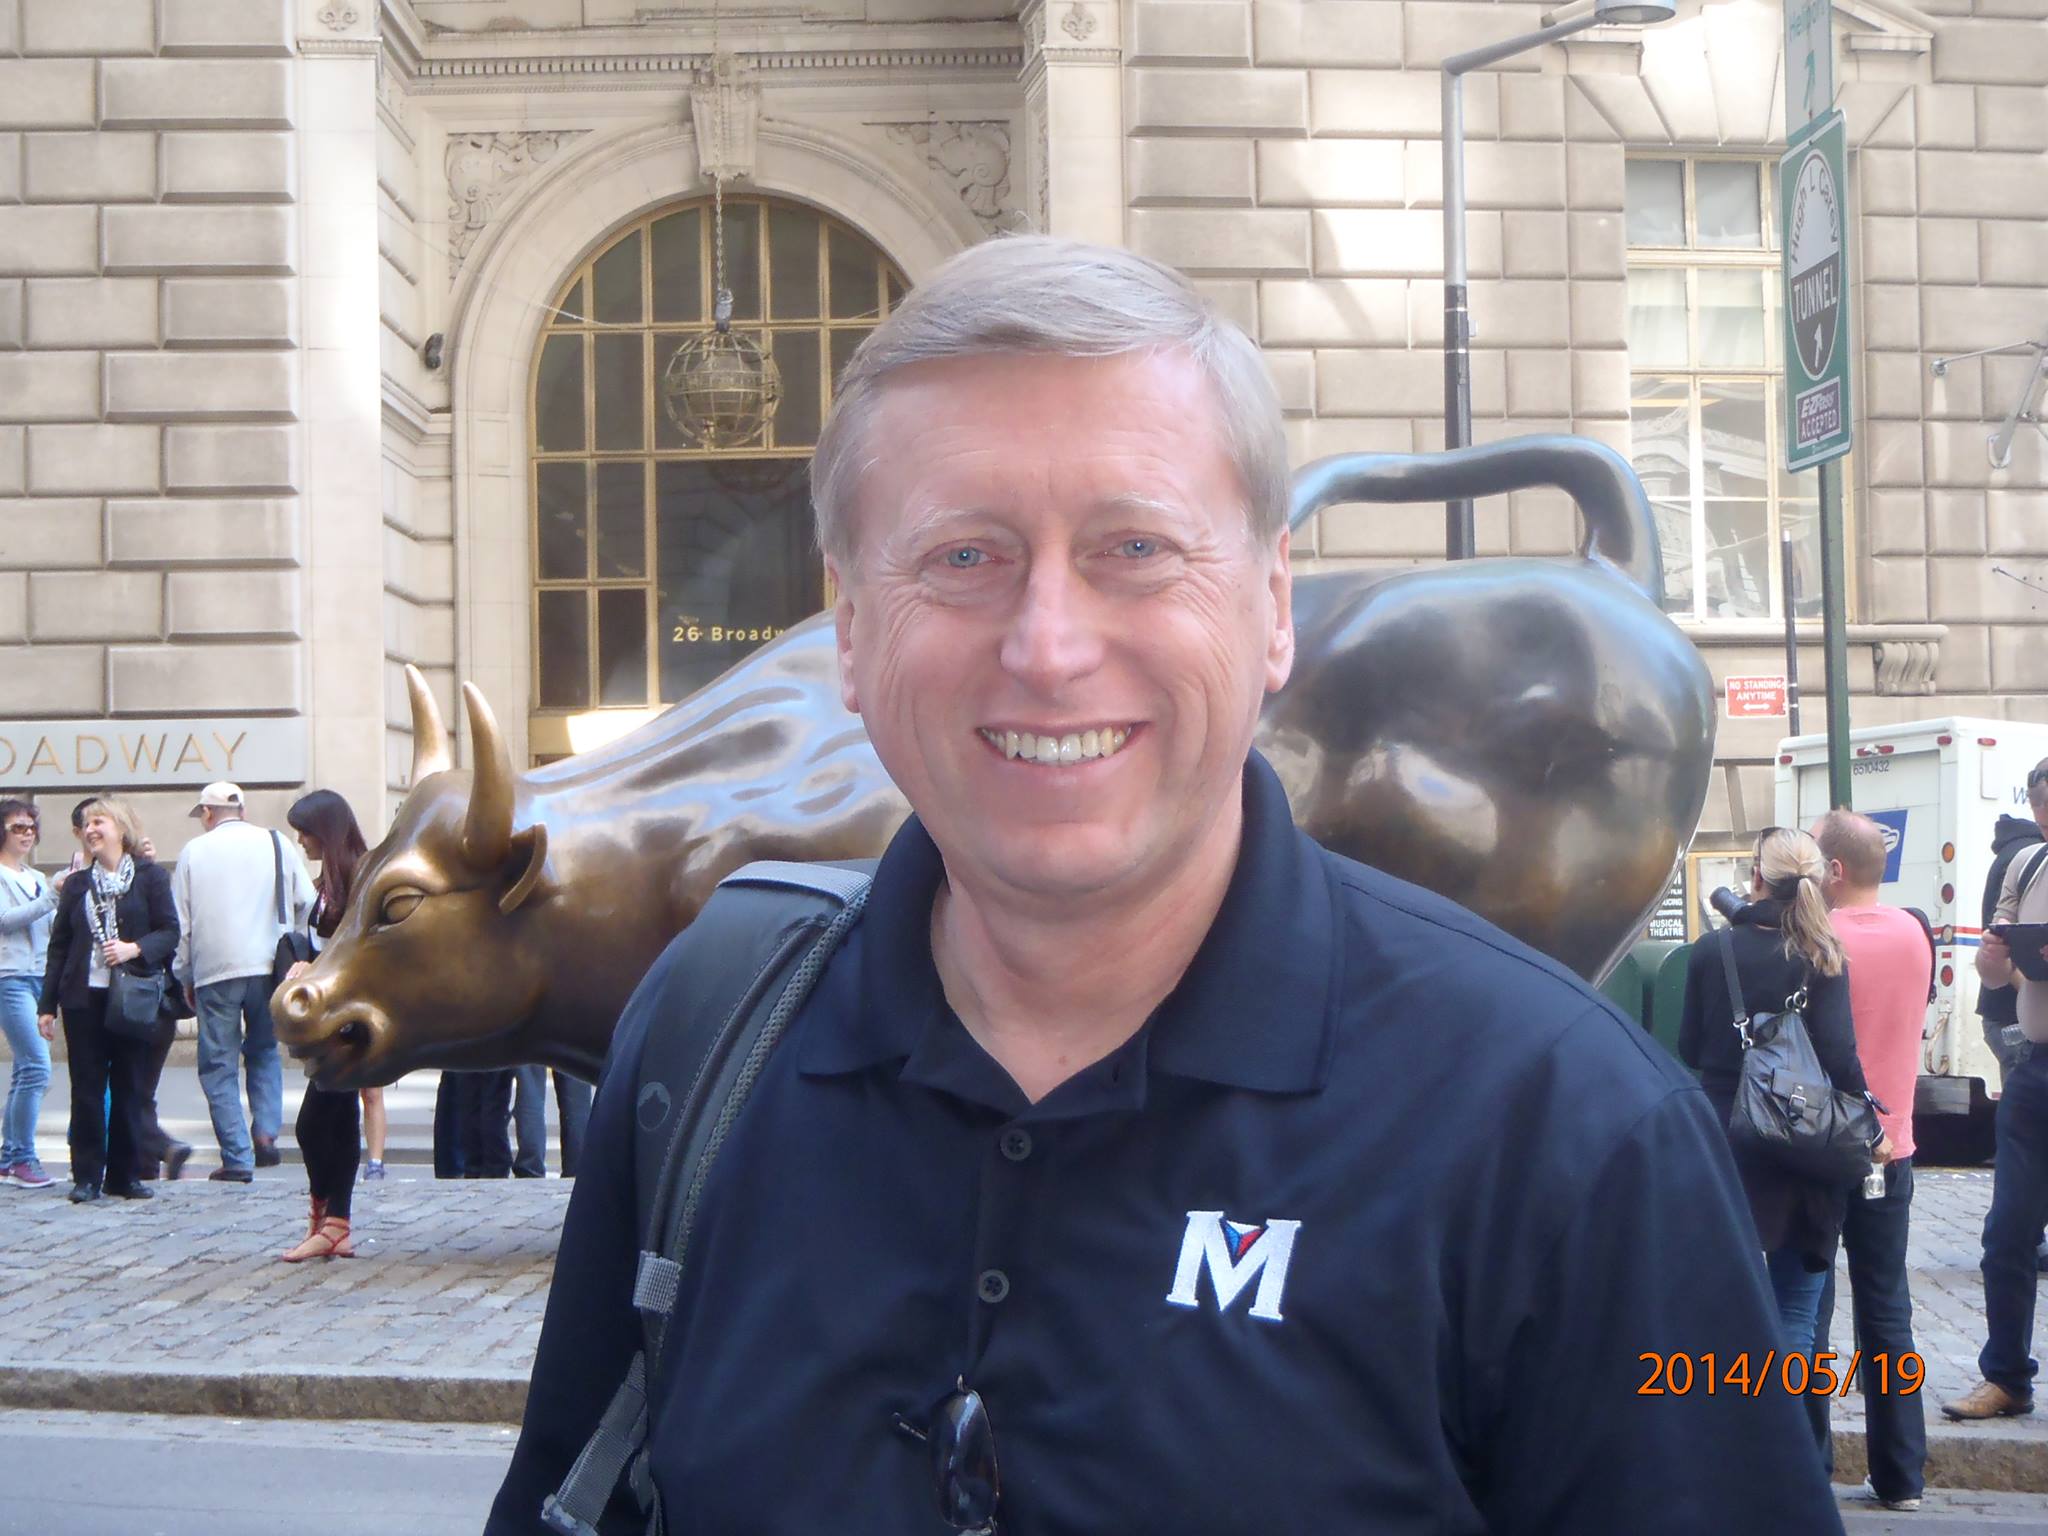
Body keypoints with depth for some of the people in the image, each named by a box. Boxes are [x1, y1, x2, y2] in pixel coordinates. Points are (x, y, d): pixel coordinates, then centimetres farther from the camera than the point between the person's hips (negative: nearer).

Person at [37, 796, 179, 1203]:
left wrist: (135, 949, -19)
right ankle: (87, 1176, 6)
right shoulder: (77, 884, 13)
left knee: (128, 1088, 3)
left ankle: (126, 1174, 11)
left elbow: (170, 931, -1)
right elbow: (59, 945, 12)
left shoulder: (151, 876, 3)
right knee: (86, 1088, 1)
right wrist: (47, 1004, 7)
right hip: (84, 998, 2)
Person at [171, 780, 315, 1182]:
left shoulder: (194, 851, 6)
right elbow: (306, 904, 6)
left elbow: (180, 923, 6)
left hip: (215, 971, -2)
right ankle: (266, 1131, -1)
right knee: (264, 1051, 19)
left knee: (218, 1065, 5)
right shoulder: (275, 844, 8)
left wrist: (184, 978, 13)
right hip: (268, 968, 2)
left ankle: (238, 1159, -1)